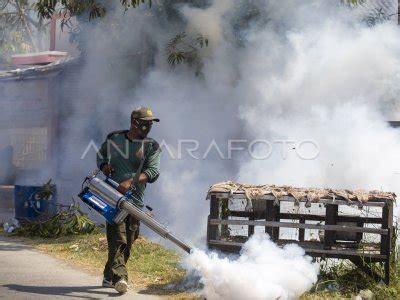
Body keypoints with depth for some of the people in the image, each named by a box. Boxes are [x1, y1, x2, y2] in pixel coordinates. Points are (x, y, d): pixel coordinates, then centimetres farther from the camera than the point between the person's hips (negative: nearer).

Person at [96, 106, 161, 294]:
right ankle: (120, 278, -25)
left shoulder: (151, 146, 3)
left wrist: (131, 181, -24)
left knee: (127, 243, 6)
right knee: (117, 239, -15)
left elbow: (153, 172, -10)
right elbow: (101, 154, 26)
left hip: (135, 200, 2)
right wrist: (103, 165, 3)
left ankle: (109, 277, 21)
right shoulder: (113, 139, 7)